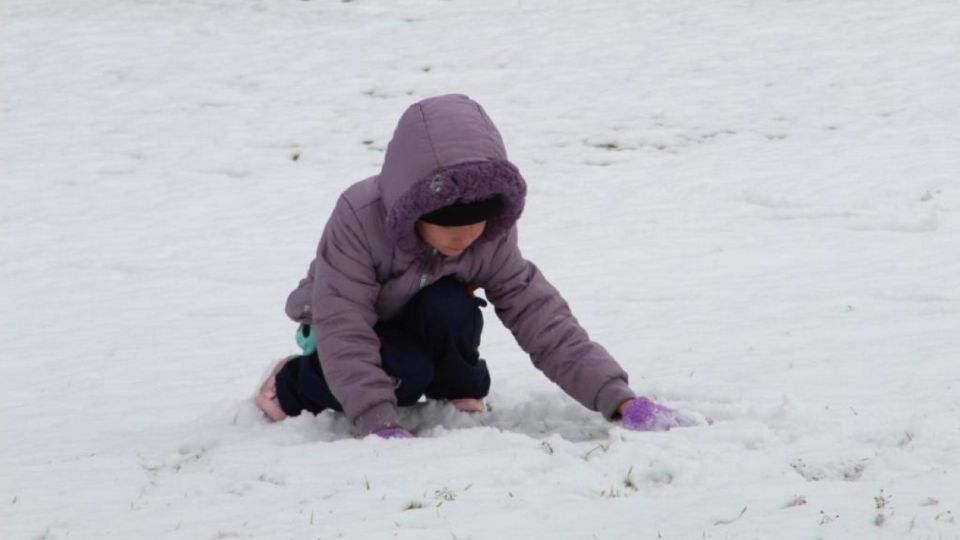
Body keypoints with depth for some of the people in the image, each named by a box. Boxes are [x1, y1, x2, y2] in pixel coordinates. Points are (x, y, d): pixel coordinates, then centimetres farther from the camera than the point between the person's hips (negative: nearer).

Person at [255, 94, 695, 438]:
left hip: (420, 328, 3)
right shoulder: (358, 219, -34)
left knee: (450, 307, -32)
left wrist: (617, 398, -37)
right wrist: (379, 423, -47)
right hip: (347, 330, -2)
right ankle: (294, 384, -6)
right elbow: (344, 329, -37)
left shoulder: (492, 239, -23)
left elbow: (542, 318, -26)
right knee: (406, 373, -35)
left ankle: (460, 396, -2)